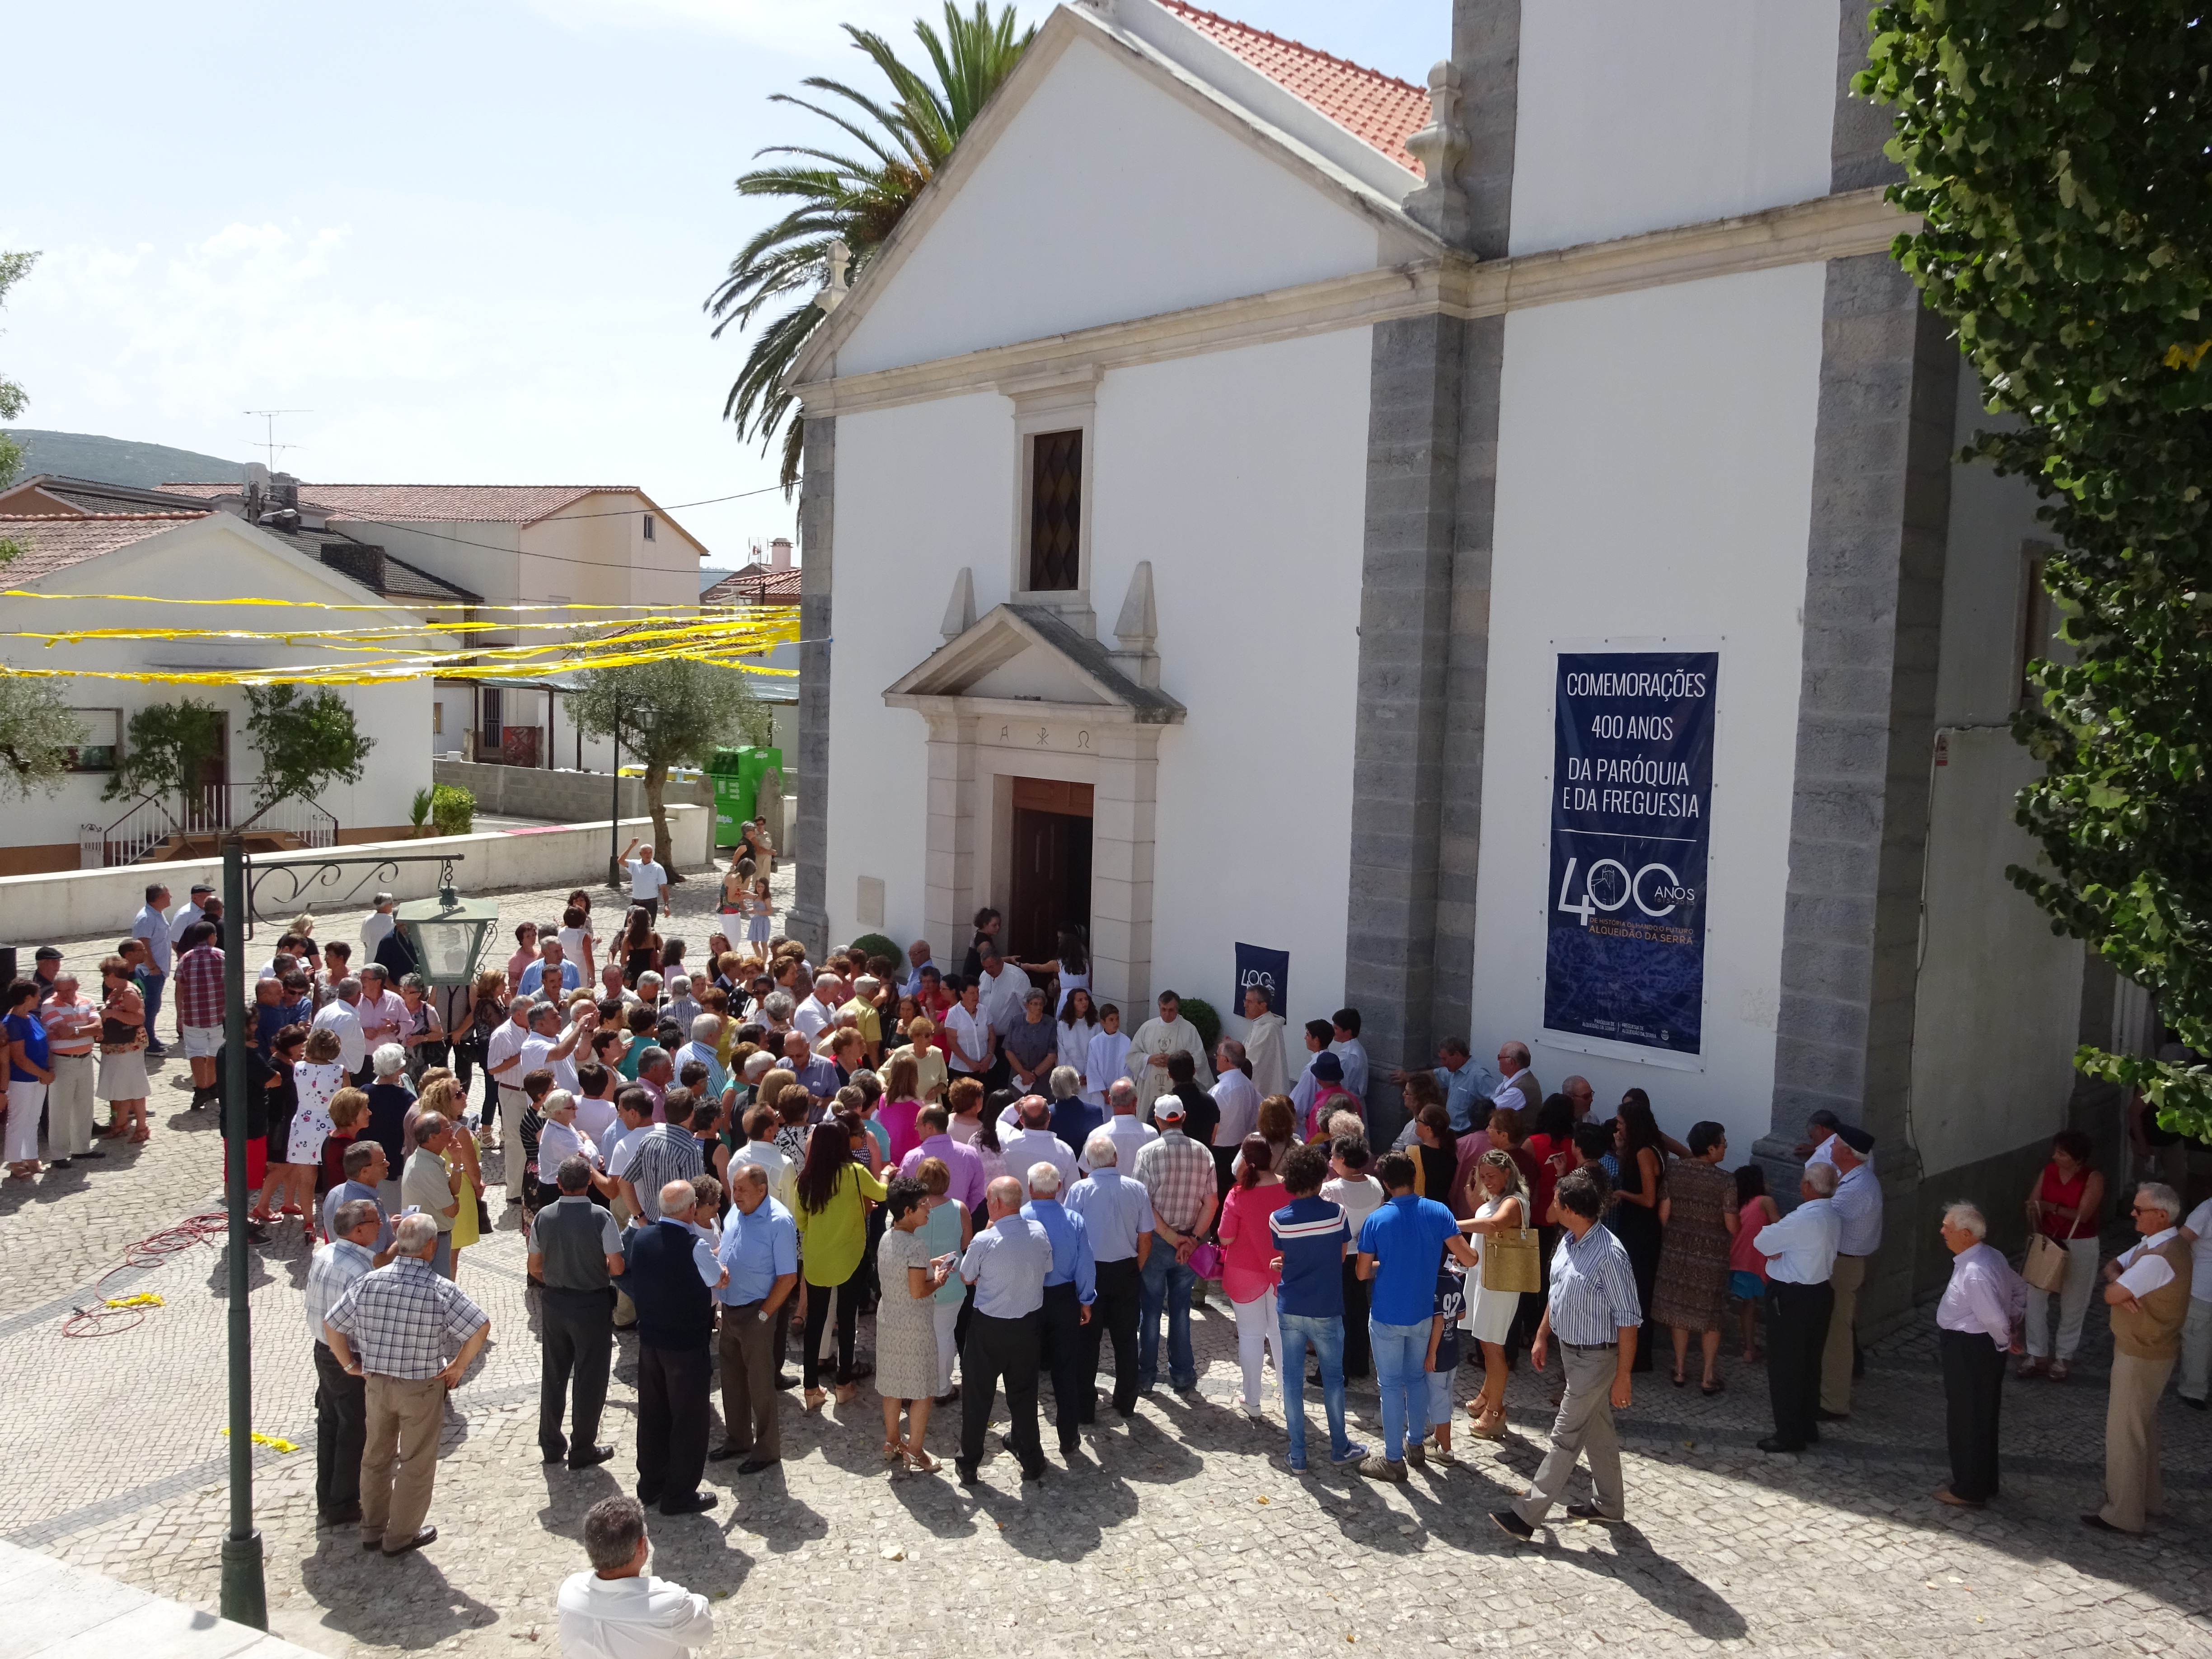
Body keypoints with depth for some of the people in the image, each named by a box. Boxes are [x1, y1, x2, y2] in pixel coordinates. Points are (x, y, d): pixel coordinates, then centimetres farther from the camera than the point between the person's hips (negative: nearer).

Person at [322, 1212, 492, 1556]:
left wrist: (350, 1364, 10)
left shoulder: (369, 1281, -9)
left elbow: (331, 1323, -1)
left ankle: (372, 1528, 36)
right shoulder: (441, 1290, -20)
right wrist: (458, 1366, -8)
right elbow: (481, 1327, -23)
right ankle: (400, 1536, 24)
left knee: (376, 1456, 22)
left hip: (375, 1382, 4)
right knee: (417, 1463, 13)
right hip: (422, 1388, -4)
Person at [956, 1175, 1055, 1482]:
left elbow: (967, 1278, -6)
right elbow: (1046, 1271, 5)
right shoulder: (1040, 1233, -11)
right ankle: (1031, 1462, 29)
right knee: (1024, 1394, 19)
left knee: (978, 1395, 13)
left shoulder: (985, 1241, -23)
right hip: (1027, 1324, 4)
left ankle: (969, 1463, 24)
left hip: (989, 1327, -4)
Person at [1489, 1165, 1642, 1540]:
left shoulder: (1609, 1255, -28)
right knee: (1596, 1428, 21)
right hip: (1570, 1351, 9)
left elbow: (1628, 1320, -22)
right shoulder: (1568, 1242, -1)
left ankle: (1527, 1515, 3)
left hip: (1595, 1358, -9)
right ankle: (1609, 1503, 37)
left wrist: (1623, 1376, -20)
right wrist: (1542, 1336, 19)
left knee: (1566, 1437, -1)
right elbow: (1555, 1294, 14)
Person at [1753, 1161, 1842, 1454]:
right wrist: (1779, 1247, -3)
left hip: (1791, 1298, -9)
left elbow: (1763, 1242, -16)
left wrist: (1771, 1229, 2)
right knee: (1810, 1364, 19)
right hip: (1820, 1292, 9)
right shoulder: (1834, 1216, 4)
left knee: (1785, 1367, 2)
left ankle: (1789, 1435, 9)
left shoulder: (1804, 1219, -26)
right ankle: (1808, 1427, 31)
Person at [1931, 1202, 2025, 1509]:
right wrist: (2013, 1324, 16)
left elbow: (1994, 1318, -29)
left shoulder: (1974, 1272, -29)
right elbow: (2020, 1288, 16)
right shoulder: (1991, 1256, 2)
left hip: (1969, 1351, -10)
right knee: (1981, 1416, 22)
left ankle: (1969, 1491, 19)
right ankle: (1983, 1482, 36)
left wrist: (2005, 1342, -10)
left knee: (1967, 1419, 5)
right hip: (1978, 1348, 10)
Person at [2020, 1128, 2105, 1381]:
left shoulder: (2093, 1179, -15)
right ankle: (2038, 1355, 17)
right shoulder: (2048, 1171, -2)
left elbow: (2082, 1215, -21)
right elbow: (2033, 1205, -2)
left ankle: (2064, 1357, 26)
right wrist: (2039, 1232, -15)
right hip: (2047, 1242, 4)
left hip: (2080, 1247, -4)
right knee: (2035, 1298, 4)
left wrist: (2050, 1207, -24)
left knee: (2072, 1304, 10)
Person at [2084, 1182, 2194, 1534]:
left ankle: (2123, 1514, 12)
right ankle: (2149, 1498, 38)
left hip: (2142, 1356, -10)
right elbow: (2112, 1267, 8)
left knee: (2124, 1432, 1)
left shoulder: (2159, 1258, -30)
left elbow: (2111, 1295, -29)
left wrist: (2118, 1286, -5)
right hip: (2142, 1347, 10)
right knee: (2144, 1425, 23)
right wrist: (2121, 1282, -14)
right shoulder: (2154, 1243, 3)